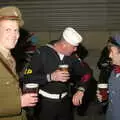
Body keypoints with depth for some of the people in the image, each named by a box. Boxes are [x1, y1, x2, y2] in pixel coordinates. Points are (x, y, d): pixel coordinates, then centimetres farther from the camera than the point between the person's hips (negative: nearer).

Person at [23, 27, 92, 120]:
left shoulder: (72, 56, -1)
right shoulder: (42, 53, -16)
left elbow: (85, 73, 6)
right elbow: (28, 78, -21)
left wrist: (81, 90, -11)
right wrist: (51, 77, -28)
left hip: (65, 101, 5)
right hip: (46, 102, -4)